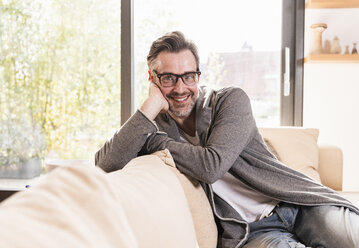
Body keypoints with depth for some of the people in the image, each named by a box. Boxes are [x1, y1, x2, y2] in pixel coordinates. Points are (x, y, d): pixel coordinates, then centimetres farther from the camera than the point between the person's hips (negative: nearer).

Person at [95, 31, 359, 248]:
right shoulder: (155, 125, 7)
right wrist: (151, 105, -12)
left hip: (299, 202, 1)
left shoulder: (231, 100, 1)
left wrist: (155, 140, -5)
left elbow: (213, 165, -13)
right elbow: (105, 164, -11)